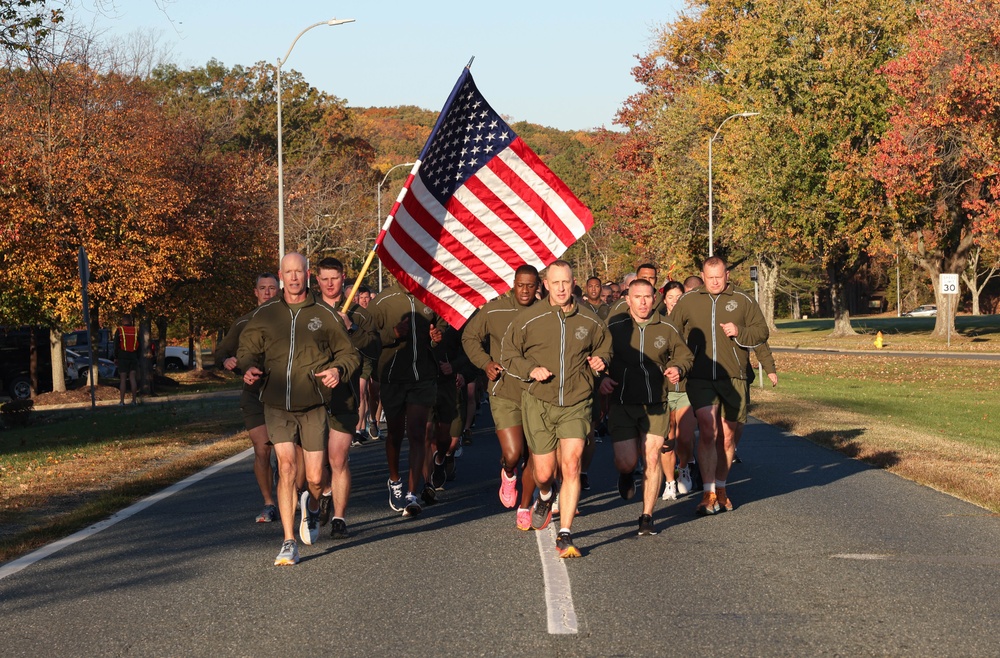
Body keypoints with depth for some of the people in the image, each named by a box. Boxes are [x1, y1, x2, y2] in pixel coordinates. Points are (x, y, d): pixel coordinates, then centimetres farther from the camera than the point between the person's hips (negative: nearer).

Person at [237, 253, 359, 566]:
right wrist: (248, 367, -8)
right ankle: (289, 544, -8)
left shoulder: (325, 314, 4)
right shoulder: (265, 314, 6)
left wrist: (339, 369, -11)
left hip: (314, 406, 0)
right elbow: (247, 349, 15)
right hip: (277, 405, 0)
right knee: (286, 467, -14)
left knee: (315, 478, 1)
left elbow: (348, 352, 11)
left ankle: (311, 507, 40)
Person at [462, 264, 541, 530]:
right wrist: (485, 362, -5)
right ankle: (508, 475, 24)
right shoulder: (494, 311, -4)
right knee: (512, 453, -13)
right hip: (504, 393, -2)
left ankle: (525, 509, 26)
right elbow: (470, 337, 9)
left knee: (534, 457, 7)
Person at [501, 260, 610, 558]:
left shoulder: (590, 322, 3)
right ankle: (545, 497, 45)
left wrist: (600, 361, -1)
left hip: (576, 405, 0)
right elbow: (507, 355, 5)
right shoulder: (528, 320, -3)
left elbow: (604, 347, 22)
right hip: (538, 404, 0)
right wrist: (530, 370, -13)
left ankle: (565, 536, -12)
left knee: (571, 465, -16)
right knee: (544, 473, 5)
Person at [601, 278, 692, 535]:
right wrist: (601, 378, -12)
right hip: (622, 405, -1)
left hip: (655, 405, 1)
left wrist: (677, 368, -5)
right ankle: (626, 477, 33)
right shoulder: (614, 328, -2)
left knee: (652, 458, -4)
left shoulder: (667, 329, 3)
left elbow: (684, 354, 16)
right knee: (626, 462, -7)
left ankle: (647, 517, 7)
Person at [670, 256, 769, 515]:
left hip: (733, 378, 1)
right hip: (700, 379, -1)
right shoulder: (687, 301, 9)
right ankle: (709, 494, -17)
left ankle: (721, 488, 26)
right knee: (708, 430, -16)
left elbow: (761, 331, 8)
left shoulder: (743, 301, 8)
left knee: (727, 437, 8)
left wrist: (740, 332, -11)